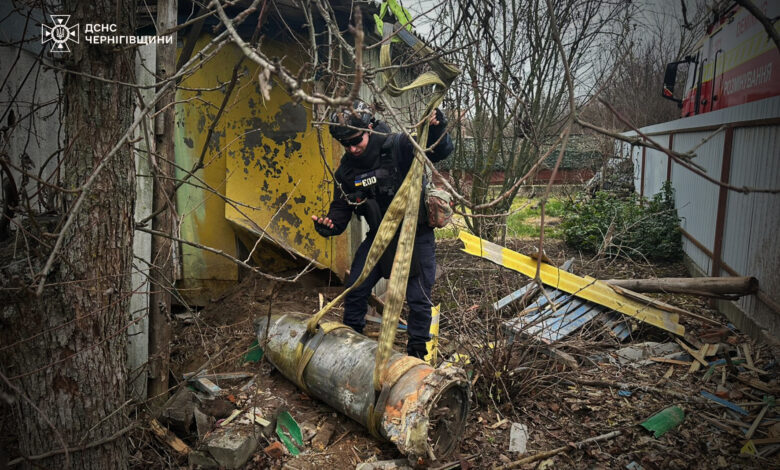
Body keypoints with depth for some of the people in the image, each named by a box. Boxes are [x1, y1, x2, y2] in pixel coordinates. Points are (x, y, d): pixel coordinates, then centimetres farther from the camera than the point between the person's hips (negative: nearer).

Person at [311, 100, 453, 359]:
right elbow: (341, 209, 3)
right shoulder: (346, 171, -3)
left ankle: (416, 351, 24)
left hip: (416, 235, -4)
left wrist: (437, 129, -42)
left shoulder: (398, 146, -18)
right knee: (355, 289, 8)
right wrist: (328, 225, -19)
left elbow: (441, 151, -21)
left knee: (418, 298, 1)